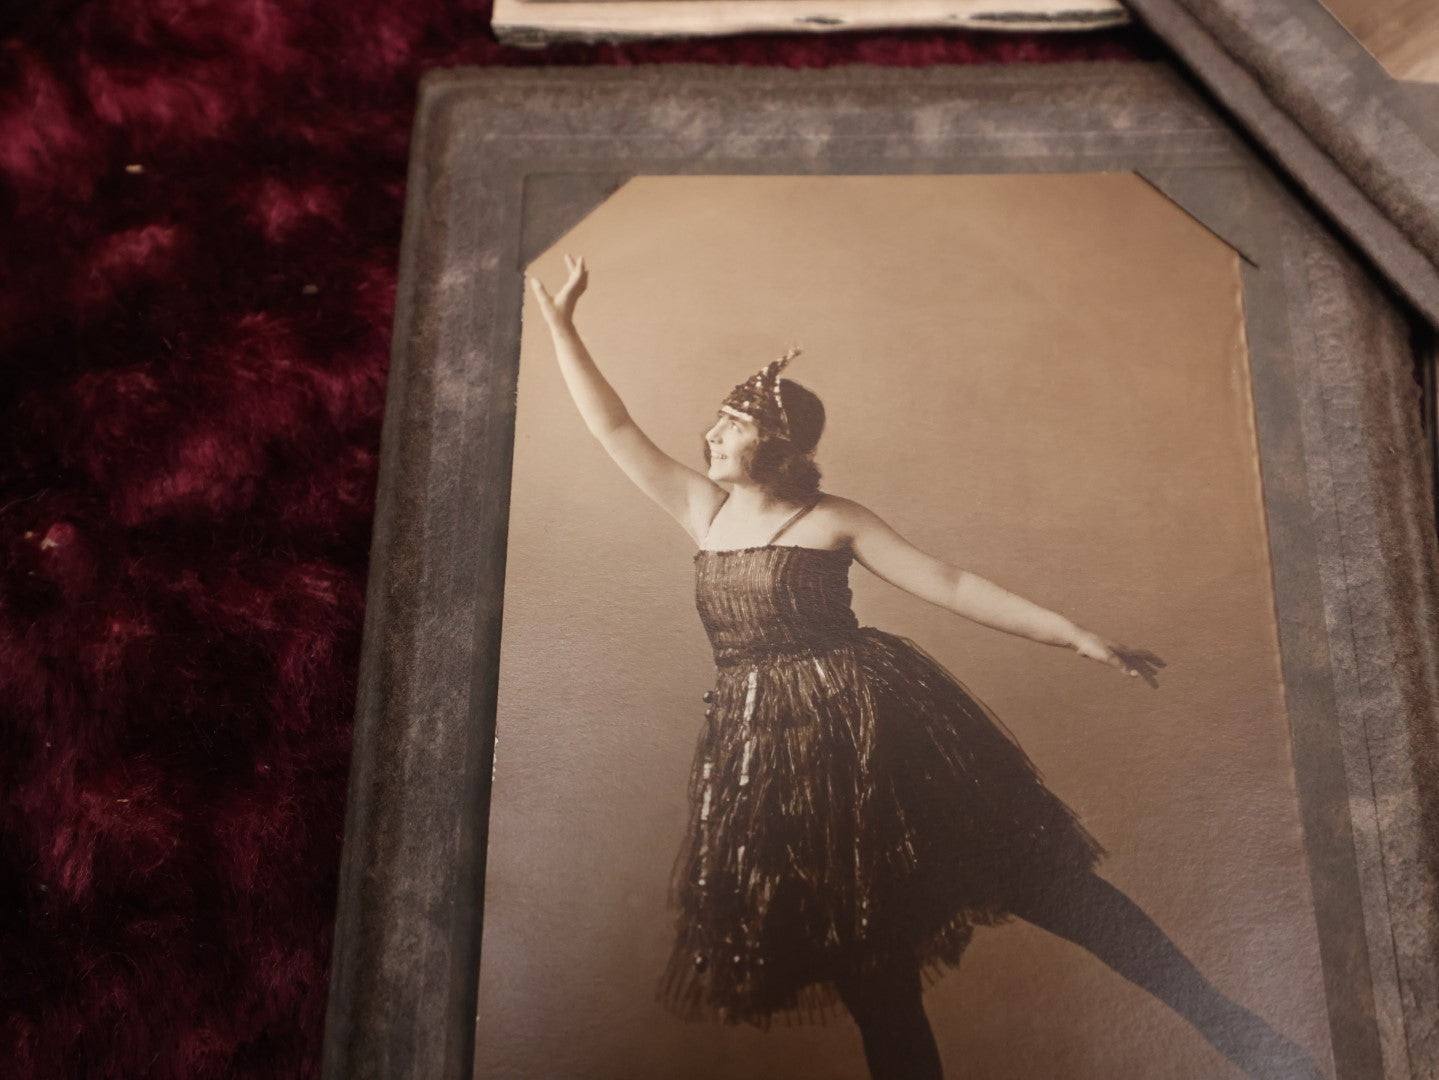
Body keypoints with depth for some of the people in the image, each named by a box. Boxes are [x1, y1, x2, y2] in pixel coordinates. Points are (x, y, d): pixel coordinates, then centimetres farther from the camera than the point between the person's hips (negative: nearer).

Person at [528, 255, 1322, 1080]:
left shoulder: (832, 520, -1)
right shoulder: (704, 511, 10)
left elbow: (949, 584, -4)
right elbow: (614, 428, 13)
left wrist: (1075, 635, -9)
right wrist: (561, 321, 12)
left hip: (868, 726, -4)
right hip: (770, 753, 4)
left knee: (1026, 872, -5)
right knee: (861, 953, 9)